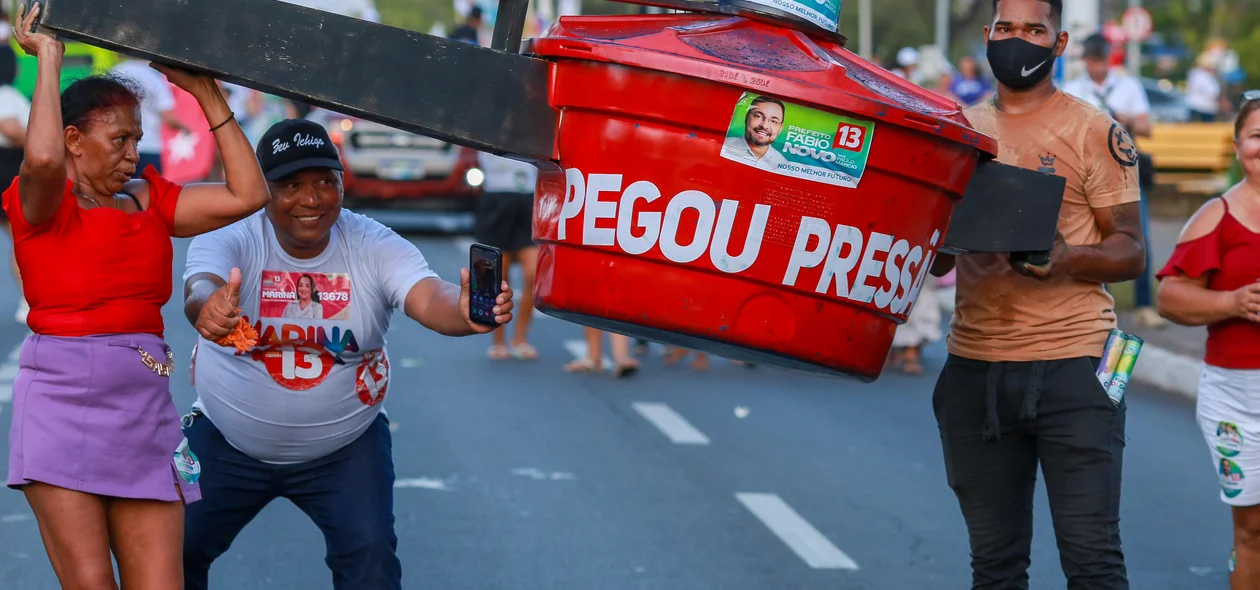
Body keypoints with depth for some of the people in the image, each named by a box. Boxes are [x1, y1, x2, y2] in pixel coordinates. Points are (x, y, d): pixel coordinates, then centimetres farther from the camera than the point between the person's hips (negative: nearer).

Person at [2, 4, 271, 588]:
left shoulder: (150, 201, 15)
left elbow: (247, 195, 8)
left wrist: (206, 93, 10)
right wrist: (48, 59, -12)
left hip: (143, 406, 5)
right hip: (63, 402, -5)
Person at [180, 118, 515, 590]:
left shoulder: (376, 248, -16)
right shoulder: (229, 241, -19)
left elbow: (429, 298, -33)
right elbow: (200, 287, -40)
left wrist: (463, 312, -59)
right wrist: (208, 307, -67)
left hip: (345, 446, 0)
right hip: (228, 443, 0)